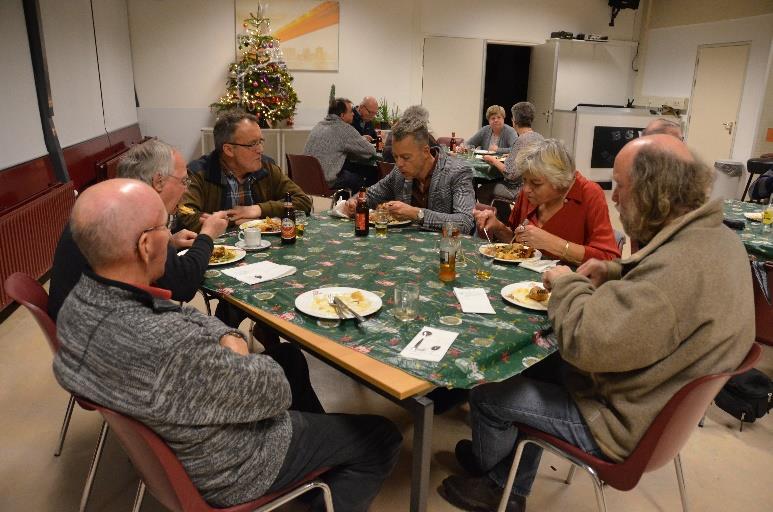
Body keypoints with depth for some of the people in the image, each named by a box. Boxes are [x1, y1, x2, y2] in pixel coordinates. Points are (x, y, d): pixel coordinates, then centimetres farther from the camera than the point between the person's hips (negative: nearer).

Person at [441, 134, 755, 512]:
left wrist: (567, 282, -18)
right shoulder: (718, 236, -2)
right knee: (538, 368, 23)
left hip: (626, 421, -10)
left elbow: (582, 342, -35)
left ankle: (493, 481, 36)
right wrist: (618, 272, 2)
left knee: (486, 393, 2)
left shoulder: (678, 266, -36)